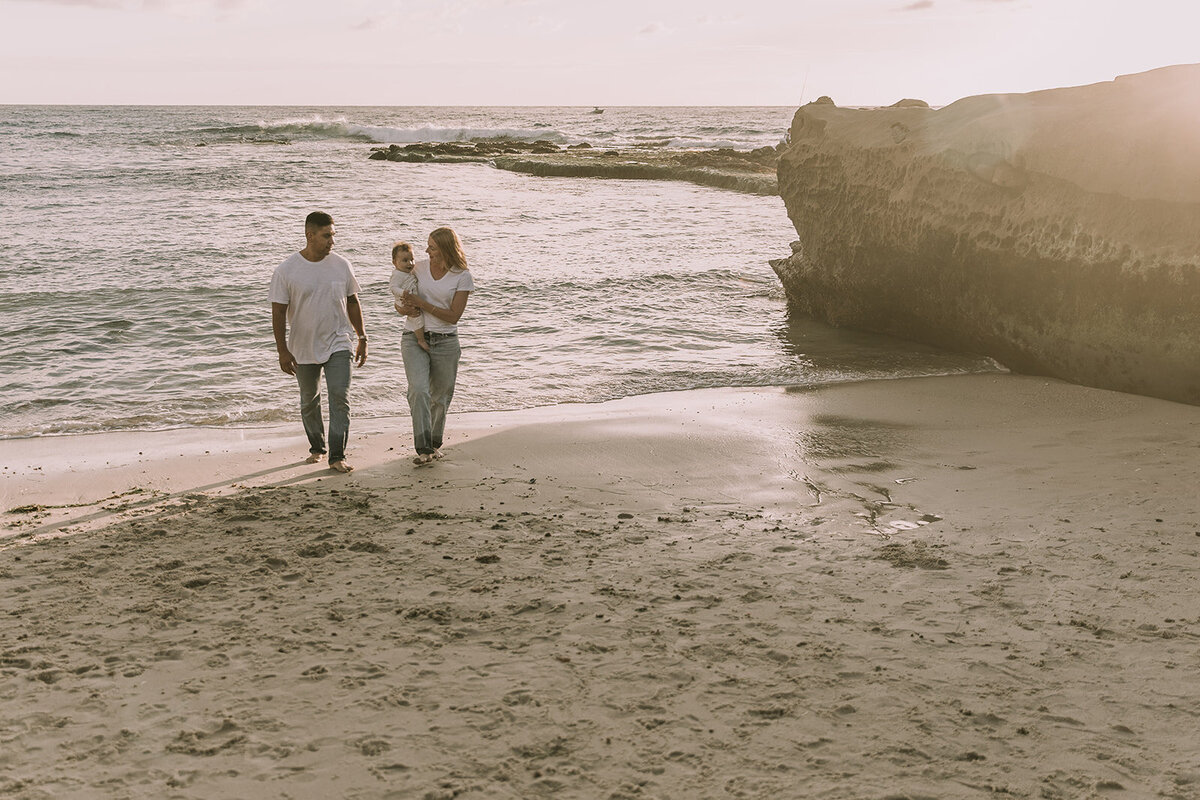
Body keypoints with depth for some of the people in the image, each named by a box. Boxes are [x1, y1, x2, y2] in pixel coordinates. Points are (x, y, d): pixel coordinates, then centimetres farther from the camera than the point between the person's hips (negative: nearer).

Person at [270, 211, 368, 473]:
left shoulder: (341, 265, -1)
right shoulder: (286, 271, -9)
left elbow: (353, 303, 10)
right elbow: (278, 313, -8)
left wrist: (362, 338, 11)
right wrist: (282, 351, -12)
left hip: (338, 344, 0)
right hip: (303, 348, 0)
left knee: (340, 397, -13)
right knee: (309, 402, 14)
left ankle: (337, 456, -11)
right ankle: (316, 448, 34)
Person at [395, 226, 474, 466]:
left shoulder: (462, 277, -4)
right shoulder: (420, 268, 4)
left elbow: (454, 316, -10)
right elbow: (400, 301, 15)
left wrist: (421, 303, -15)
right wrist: (403, 308, -9)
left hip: (445, 342, -1)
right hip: (415, 338, 1)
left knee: (440, 397, 9)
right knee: (418, 390, -18)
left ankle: (435, 444, 30)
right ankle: (424, 449, -20)